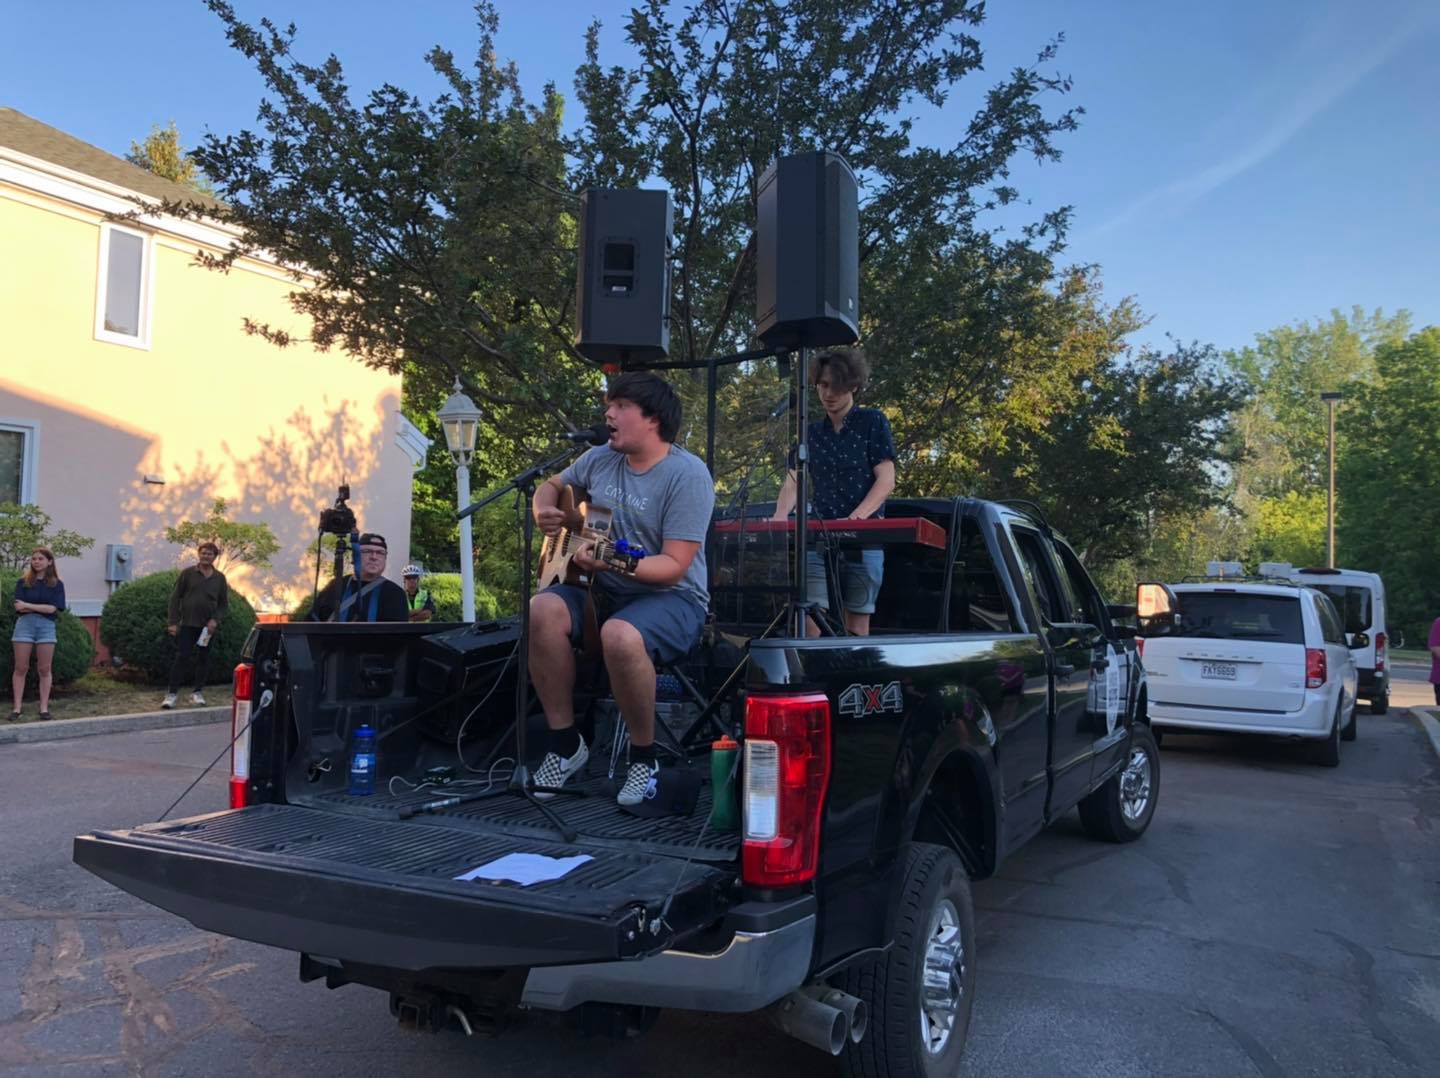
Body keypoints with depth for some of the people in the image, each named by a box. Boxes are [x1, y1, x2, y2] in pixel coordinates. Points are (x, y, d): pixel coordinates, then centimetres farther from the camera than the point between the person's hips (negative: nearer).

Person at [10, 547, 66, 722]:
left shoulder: (56, 584, 4)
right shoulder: (23, 582, 6)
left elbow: (53, 608, -7)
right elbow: (19, 607, -5)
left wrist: (28, 605, -10)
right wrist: (43, 608, -10)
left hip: (46, 626, 0)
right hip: (24, 624, 0)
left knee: (44, 669, 2)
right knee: (21, 668, 1)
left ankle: (44, 708, 7)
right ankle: (17, 708, 6)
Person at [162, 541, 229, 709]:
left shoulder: (220, 578, 7)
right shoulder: (187, 573, 0)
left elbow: (224, 603, 10)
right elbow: (175, 598, 0)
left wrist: (216, 620, -7)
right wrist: (173, 622, -6)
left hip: (208, 626, 3)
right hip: (187, 624, -3)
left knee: (203, 659, 8)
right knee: (181, 658, -5)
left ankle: (198, 693, 18)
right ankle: (172, 693, 0)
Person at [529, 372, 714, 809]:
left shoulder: (687, 474, -15)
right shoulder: (600, 459, 5)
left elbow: (674, 565, -21)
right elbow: (551, 485, 24)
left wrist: (613, 563, -35)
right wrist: (543, 511, 0)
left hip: (671, 599, -6)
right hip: (603, 591, 6)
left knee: (621, 635, -38)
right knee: (543, 610, -25)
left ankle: (644, 757, -13)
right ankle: (565, 741, -9)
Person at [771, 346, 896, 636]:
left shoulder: (873, 422, 3)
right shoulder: (811, 432, 14)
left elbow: (886, 481, -5)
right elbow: (793, 482, 6)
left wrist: (856, 517, -21)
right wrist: (780, 515, -15)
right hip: (819, 538, 3)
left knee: (856, 627, 0)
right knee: (810, 621, -9)